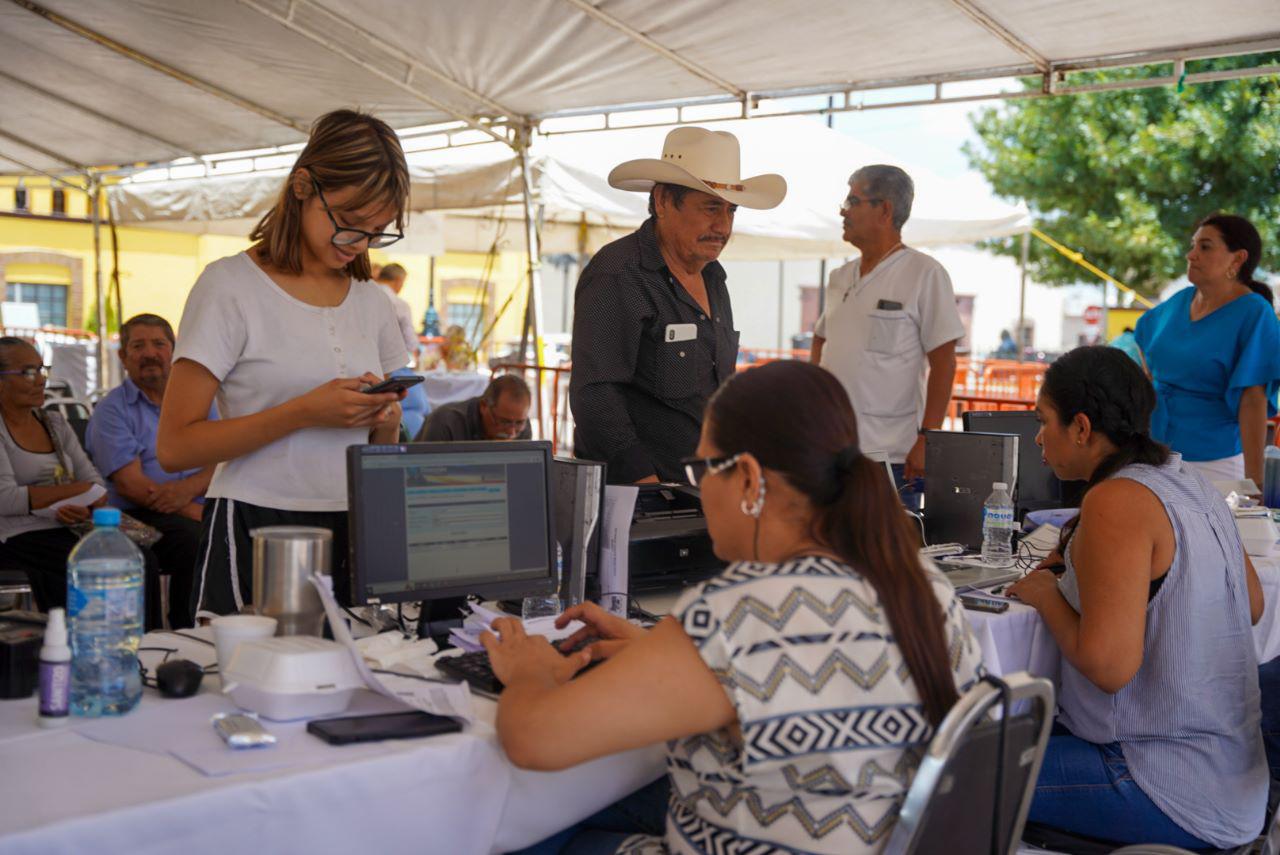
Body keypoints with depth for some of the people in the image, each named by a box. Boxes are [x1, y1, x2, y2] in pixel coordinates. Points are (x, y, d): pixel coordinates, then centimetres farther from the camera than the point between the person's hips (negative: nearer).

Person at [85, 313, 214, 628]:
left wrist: (189, 488, -15)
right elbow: (130, 485, -7)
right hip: (142, 517, -4)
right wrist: (197, 512, -17)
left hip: (199, 506, 4)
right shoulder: (112, 410, 5)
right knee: (196, 537, -35)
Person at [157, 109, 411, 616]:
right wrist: (304, 412, -19)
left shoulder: (371, 301, 12)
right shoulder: (231, 286, -6)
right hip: (254, 533, -5)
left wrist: (385, 420, -3)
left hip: (350, 536, 5)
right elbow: (175, 447, -12)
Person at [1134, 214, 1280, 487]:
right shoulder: (1180, 301, 6)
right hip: (1155, 452, 6)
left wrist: (1254, 481, -24)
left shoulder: (1254, 314, -12)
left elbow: (1253, 401, -19)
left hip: (1214, 461, -6)